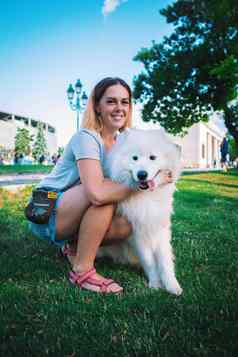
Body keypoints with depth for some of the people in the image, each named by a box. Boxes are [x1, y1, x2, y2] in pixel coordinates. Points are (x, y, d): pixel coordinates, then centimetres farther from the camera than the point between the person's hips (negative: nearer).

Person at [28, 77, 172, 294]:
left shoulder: (121, 142, 4)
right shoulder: (86, 138, -22)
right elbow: (96, 192, -36)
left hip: (72, 216, 7)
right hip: (46, 212, -6)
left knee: (126, 226, -18)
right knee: (104, 195, -31)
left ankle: (74, 247, 8)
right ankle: (82, 270, -17)